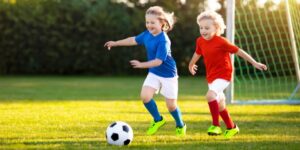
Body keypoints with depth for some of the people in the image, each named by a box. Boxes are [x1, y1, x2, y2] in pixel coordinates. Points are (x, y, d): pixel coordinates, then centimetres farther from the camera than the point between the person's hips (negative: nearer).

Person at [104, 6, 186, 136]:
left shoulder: (163, 40, -27)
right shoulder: (147, 34, -5)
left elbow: (158, 61, -30)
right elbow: (134, 40, 14)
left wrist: (141, 65, -35)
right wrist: (116, 43, 19)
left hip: (168, 75, -6)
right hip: (154, 73, 6)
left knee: (171, 105, 2)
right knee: (145, 96, -13)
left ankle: (180, 125, 31)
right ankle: (157, 120, 12)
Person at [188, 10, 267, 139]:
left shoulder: (221, 42, -20)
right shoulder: (200, 41, -2)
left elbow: (239, 51, -14)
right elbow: (197, 53, 20)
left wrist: (254, 63, -12)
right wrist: (191, 65, 38)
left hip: (223, 75, -7)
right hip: (211, 76, 7)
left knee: (210, 95, -30)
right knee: (220, 105, 16)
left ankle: (215, 125, -21)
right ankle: (231, 127, 35)